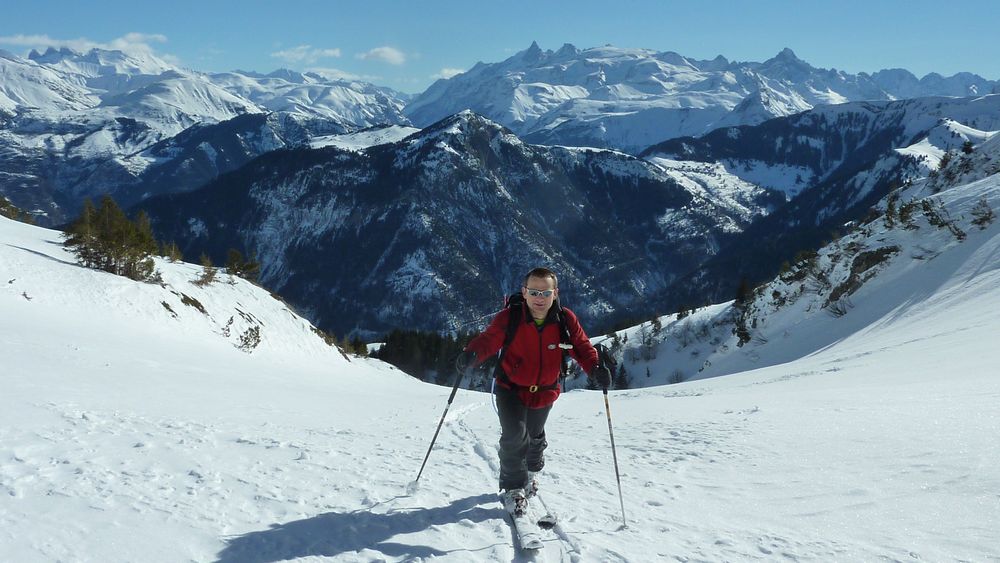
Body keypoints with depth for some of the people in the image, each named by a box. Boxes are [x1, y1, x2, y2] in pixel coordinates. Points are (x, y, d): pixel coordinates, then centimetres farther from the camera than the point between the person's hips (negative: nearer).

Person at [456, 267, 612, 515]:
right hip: (511, 388, -3)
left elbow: (582, 347, -10)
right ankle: (513, 488, 4)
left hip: (544, 392, 3)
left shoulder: (565, 320, -17)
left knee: (534, 436, 22)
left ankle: (531, 471, 54)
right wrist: (471, 355, -49)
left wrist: (595, 368, -29)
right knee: (515, 435, -18)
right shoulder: (509, 318, -23)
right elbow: (488, 340, -27)